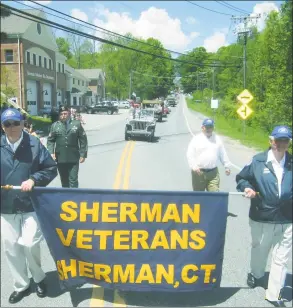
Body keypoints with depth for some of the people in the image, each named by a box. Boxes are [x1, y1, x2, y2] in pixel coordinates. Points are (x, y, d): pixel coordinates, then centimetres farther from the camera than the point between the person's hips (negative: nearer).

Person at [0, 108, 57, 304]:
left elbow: (51, 168, -3)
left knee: (29, 244, -8)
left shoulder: (34, 144, -5)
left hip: (31, 205, -3)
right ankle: (22, 285, 32)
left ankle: (39, 278, 22)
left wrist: (33, 179, -17)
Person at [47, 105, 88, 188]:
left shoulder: (77, 124, 4)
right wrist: (51, 152, -6)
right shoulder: (55, 125, 8)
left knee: (73, 180, -5)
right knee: (64, 180, 11)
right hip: (60, 158, 2)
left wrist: (83, 154, -2)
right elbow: (50, 140, 9)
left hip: (73, 158, -2)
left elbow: (83, 140, 4)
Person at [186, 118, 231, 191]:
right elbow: (190, 155, -7)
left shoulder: (217, 139, 10)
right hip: (199, 172, -3)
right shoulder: (196, 139, -2)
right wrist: (194, 167, -19)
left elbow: (223, 154, 16)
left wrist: (227, 166, 16)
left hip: (213, 173, 3)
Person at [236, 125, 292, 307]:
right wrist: (246, 187, -13)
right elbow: (241, 178, 6)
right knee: (259, 250, 22)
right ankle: (256, 274, 50)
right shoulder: (258, 161, -3)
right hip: (262, 218, 0)